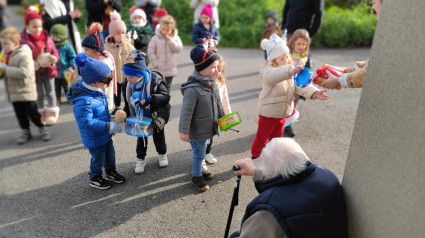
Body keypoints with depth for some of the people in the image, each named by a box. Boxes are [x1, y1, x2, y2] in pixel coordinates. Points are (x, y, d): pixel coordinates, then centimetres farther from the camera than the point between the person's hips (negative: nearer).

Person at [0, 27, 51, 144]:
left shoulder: (24, 55, -16)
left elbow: (24, 72, -28)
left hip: (26, 91, -7)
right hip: (13, 93, 7)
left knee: (32, 113, 3)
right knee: (20, 114, 14)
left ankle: (42, 128, 22)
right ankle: (25, 131, 28)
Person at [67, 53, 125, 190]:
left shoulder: (97, 91, -4)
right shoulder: (83, 101, -34)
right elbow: (87, 122, -35)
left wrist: (111, 125, 17)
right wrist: (110, 126, -34)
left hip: (105, 134, 9)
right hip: (94, 138, -8)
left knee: (110, 154, 24)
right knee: (98, 158, 12)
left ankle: (111, 172, 47)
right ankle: (95, 178, 37)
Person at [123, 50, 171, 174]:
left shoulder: (154, 81, -26)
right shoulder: (131, 85, -10)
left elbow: (166, 97, -29)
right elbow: (129, 102, 5)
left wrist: (150, 99, -43)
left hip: (155, 116, -3)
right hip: (140, 117, 4)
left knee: (158, 135, 18)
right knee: (141, 138, 16)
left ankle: (162, 154, 42)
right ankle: (140, 159, 35)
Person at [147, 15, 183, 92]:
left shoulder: (175, 38, 0)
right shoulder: (155, 38, -6)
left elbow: (178, 49, -12)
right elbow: (150, 52, -6)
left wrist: (170, 41, -18)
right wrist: (155, 63, -10)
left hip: (170, 69, 2)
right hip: (159, 70, -2)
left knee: (167, 86, 14)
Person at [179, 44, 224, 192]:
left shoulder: (212, 82, -2)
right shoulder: (192, 89, -29)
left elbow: (218, 103, 12)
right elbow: (186, 112, -23)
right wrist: (183, 131, -18)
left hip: (207, 127, 7)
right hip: (197, 130, -7)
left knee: (200, 152, 24)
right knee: (199, 153, 10)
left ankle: (198, 169, 47)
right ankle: (196, 176, 32)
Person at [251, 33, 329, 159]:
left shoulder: (291, 73, 6)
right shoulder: (267, 70, -18)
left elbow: (301, 85, -3)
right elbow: (272, 76, -42)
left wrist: (315, 93, -20)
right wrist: (290, 70, -57)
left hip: (282, 114, 7)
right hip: (268, 114, -6)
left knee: (276, 139, 22)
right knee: (261, 139, 10)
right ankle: (255, 157, 30)